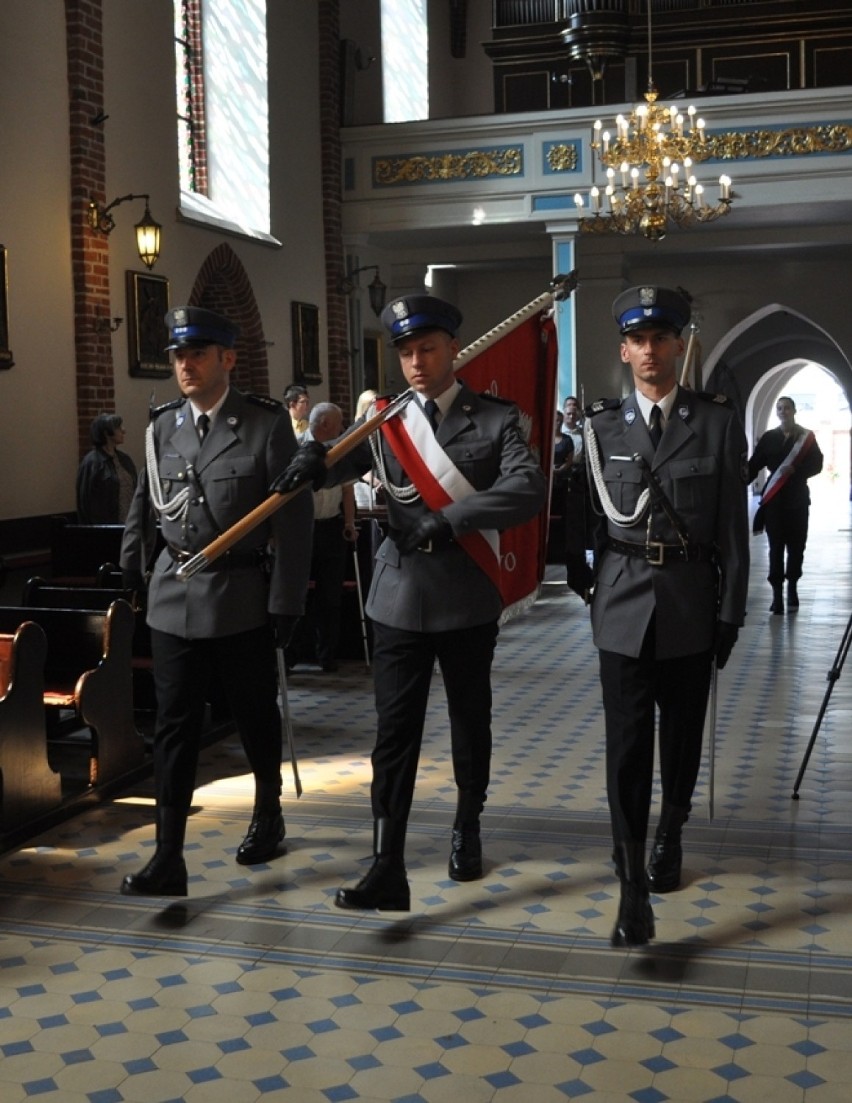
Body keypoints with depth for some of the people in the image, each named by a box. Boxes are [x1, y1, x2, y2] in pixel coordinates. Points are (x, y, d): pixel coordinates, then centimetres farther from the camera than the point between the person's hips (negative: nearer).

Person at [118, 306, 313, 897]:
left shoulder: (267, 422, -8)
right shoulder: (163, 425, 5)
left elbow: (294, 515, -9)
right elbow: (144, 505, 16)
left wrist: (286, 601, -10)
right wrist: (130, 575, 15)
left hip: (242, 597, -3)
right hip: (174, 597, 3)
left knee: (256, 715, 13)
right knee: (175, 726, 1)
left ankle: (268, 815, 37)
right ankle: (169, 858, 5)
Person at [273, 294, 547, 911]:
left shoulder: (495, 420, -3)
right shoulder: (383, 421, 5)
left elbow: (529, 491, -16)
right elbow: (337, 463, -6)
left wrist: (449, 518, -25)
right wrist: (312, 459, -30)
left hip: (469, 599, -1)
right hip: (400, 597, 1)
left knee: (470, 721, 15)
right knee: (395, 732, -2)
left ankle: (468, 828, 37)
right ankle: (388, 871, 0)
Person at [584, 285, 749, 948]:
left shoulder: (719, 422, 0)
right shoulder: (600, 426, 3)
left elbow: (732, 527, 0)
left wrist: (731, 613, -2)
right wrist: (586, 585, 3)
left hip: (691, 601, 1)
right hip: (623, 601, 0)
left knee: (682, 733, 14)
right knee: (628, 743, -4)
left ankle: (669, 837, 39)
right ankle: (633, 890, 0)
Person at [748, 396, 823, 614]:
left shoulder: (807, 437, 6)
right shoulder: (769, 438, 7)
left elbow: (816, 465, 1)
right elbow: (754, 465, 2)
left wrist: (794, 470, -15)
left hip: (798, 498, 0)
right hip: (774, 499, 0)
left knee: (796, 545, 4)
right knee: (776, 546, -3)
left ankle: (792, 588, 19)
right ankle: (777, 594, -4)